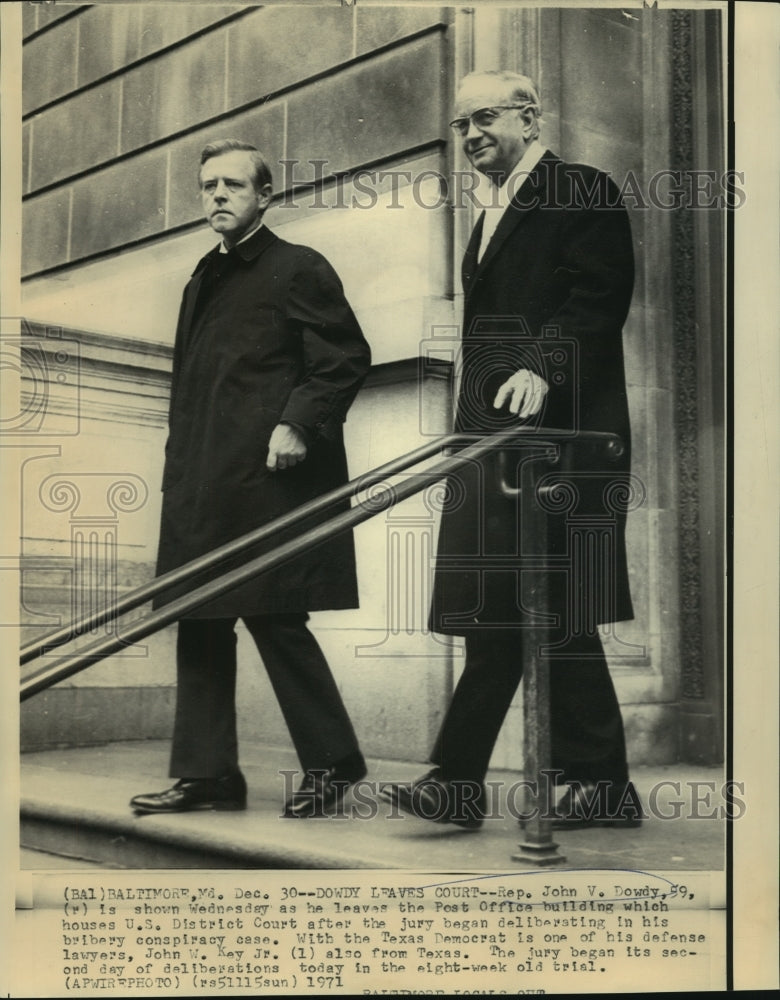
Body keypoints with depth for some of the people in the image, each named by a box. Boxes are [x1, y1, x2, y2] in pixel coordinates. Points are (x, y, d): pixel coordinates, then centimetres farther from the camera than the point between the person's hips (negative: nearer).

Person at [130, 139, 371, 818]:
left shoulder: (299, 268, -2)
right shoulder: (204, 279, 21)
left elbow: (347, 359, -9)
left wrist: (298, 424, -19)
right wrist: (180, 473, 17)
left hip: (270, 481, -8)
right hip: (202, 489, 8)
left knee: (277, 620, -5)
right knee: (201, 627, 8)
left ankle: (332, 761, 10)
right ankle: (206, 775, 16)